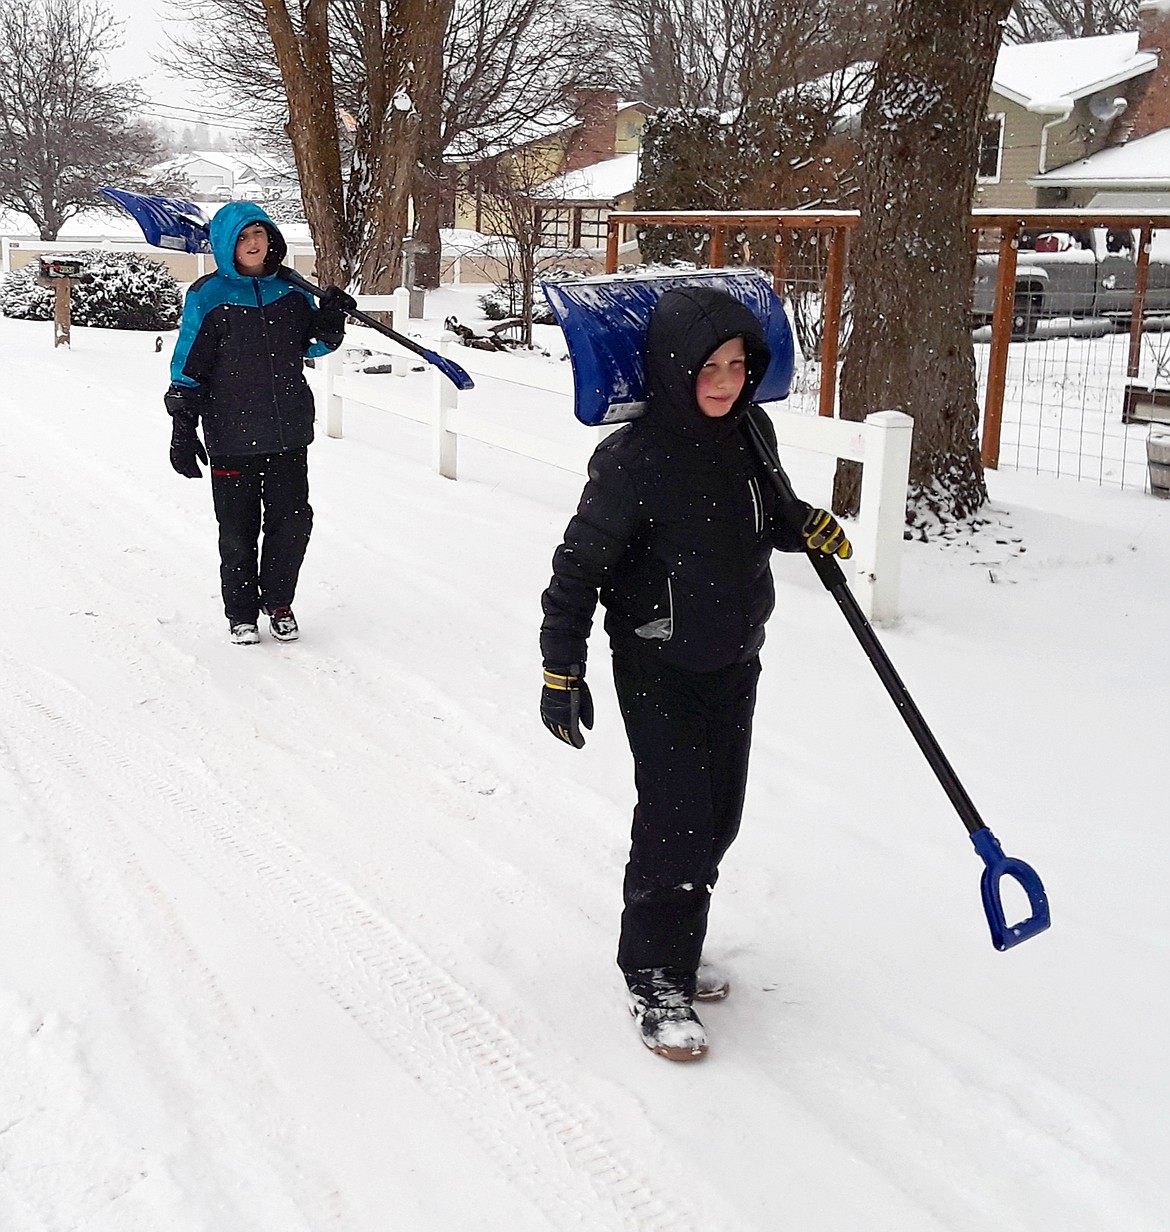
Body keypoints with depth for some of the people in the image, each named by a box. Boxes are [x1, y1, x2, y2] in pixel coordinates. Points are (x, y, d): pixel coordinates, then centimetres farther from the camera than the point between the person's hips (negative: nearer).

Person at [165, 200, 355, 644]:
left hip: (289, 431, 3)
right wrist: (183, 430, -8)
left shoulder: (291, 290, 5)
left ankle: (278, 602, 26)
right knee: (238, 529, 6)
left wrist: (330, 321, -4)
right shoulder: (208, 296, -5)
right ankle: (241, 613, 22)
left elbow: (311, 346, 17)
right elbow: (188, 369, -4)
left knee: (292, 521, 5)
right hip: (231, 435, -3)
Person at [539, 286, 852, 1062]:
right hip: (658, 669, -6)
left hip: (735, 662, 6)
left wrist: (808, 526, -4)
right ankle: (655, 977, 11)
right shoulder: (634, 458, -20)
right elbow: (580, 565, -15)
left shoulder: (753, 434, -1)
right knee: (675, 817, -6)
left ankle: (673, 940, 34)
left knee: (718, 815, 13)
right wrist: (561, 670, -16)